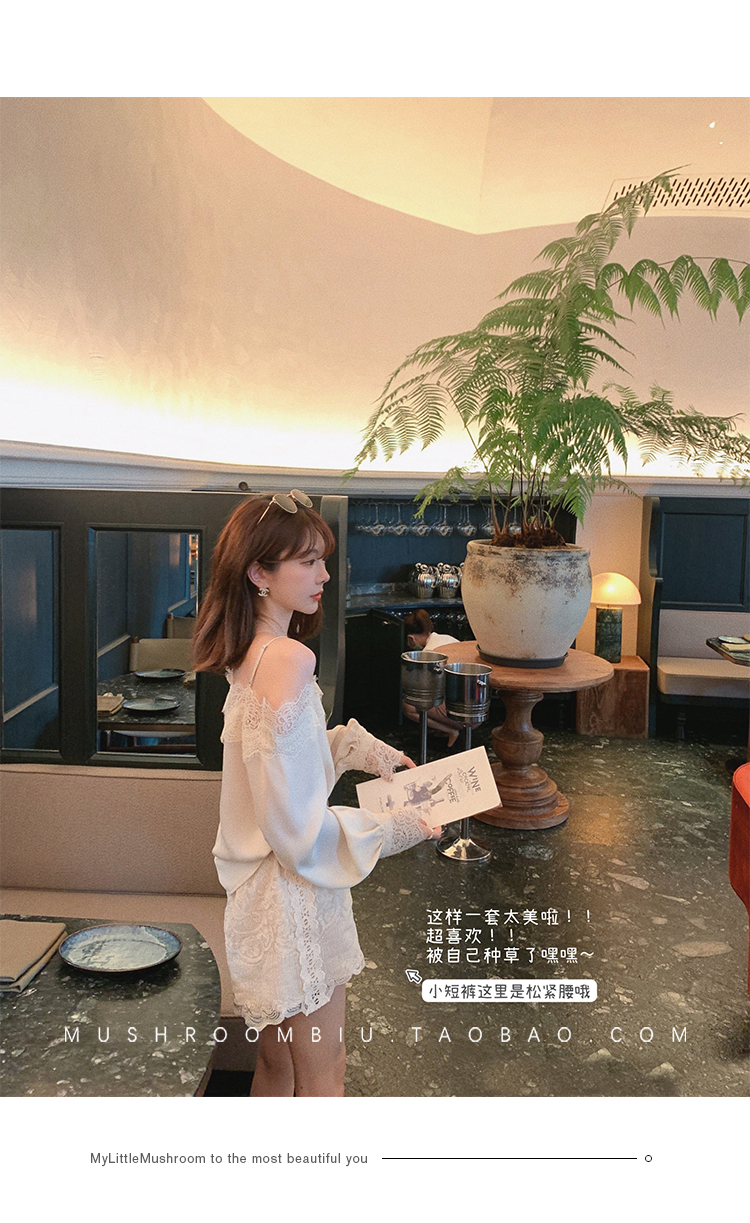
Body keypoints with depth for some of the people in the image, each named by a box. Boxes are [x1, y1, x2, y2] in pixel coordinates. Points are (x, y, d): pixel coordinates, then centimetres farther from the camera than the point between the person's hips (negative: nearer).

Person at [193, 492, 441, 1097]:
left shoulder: (249, 654, 4)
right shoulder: (290, 658, -25)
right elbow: (299, 828, -25)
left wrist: (358, 747, 8)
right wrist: (397, 827, -14)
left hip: (262, 884, 9)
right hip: (296, 893, -9)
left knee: (277, 1059, 24)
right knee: (323, 1075, 10)